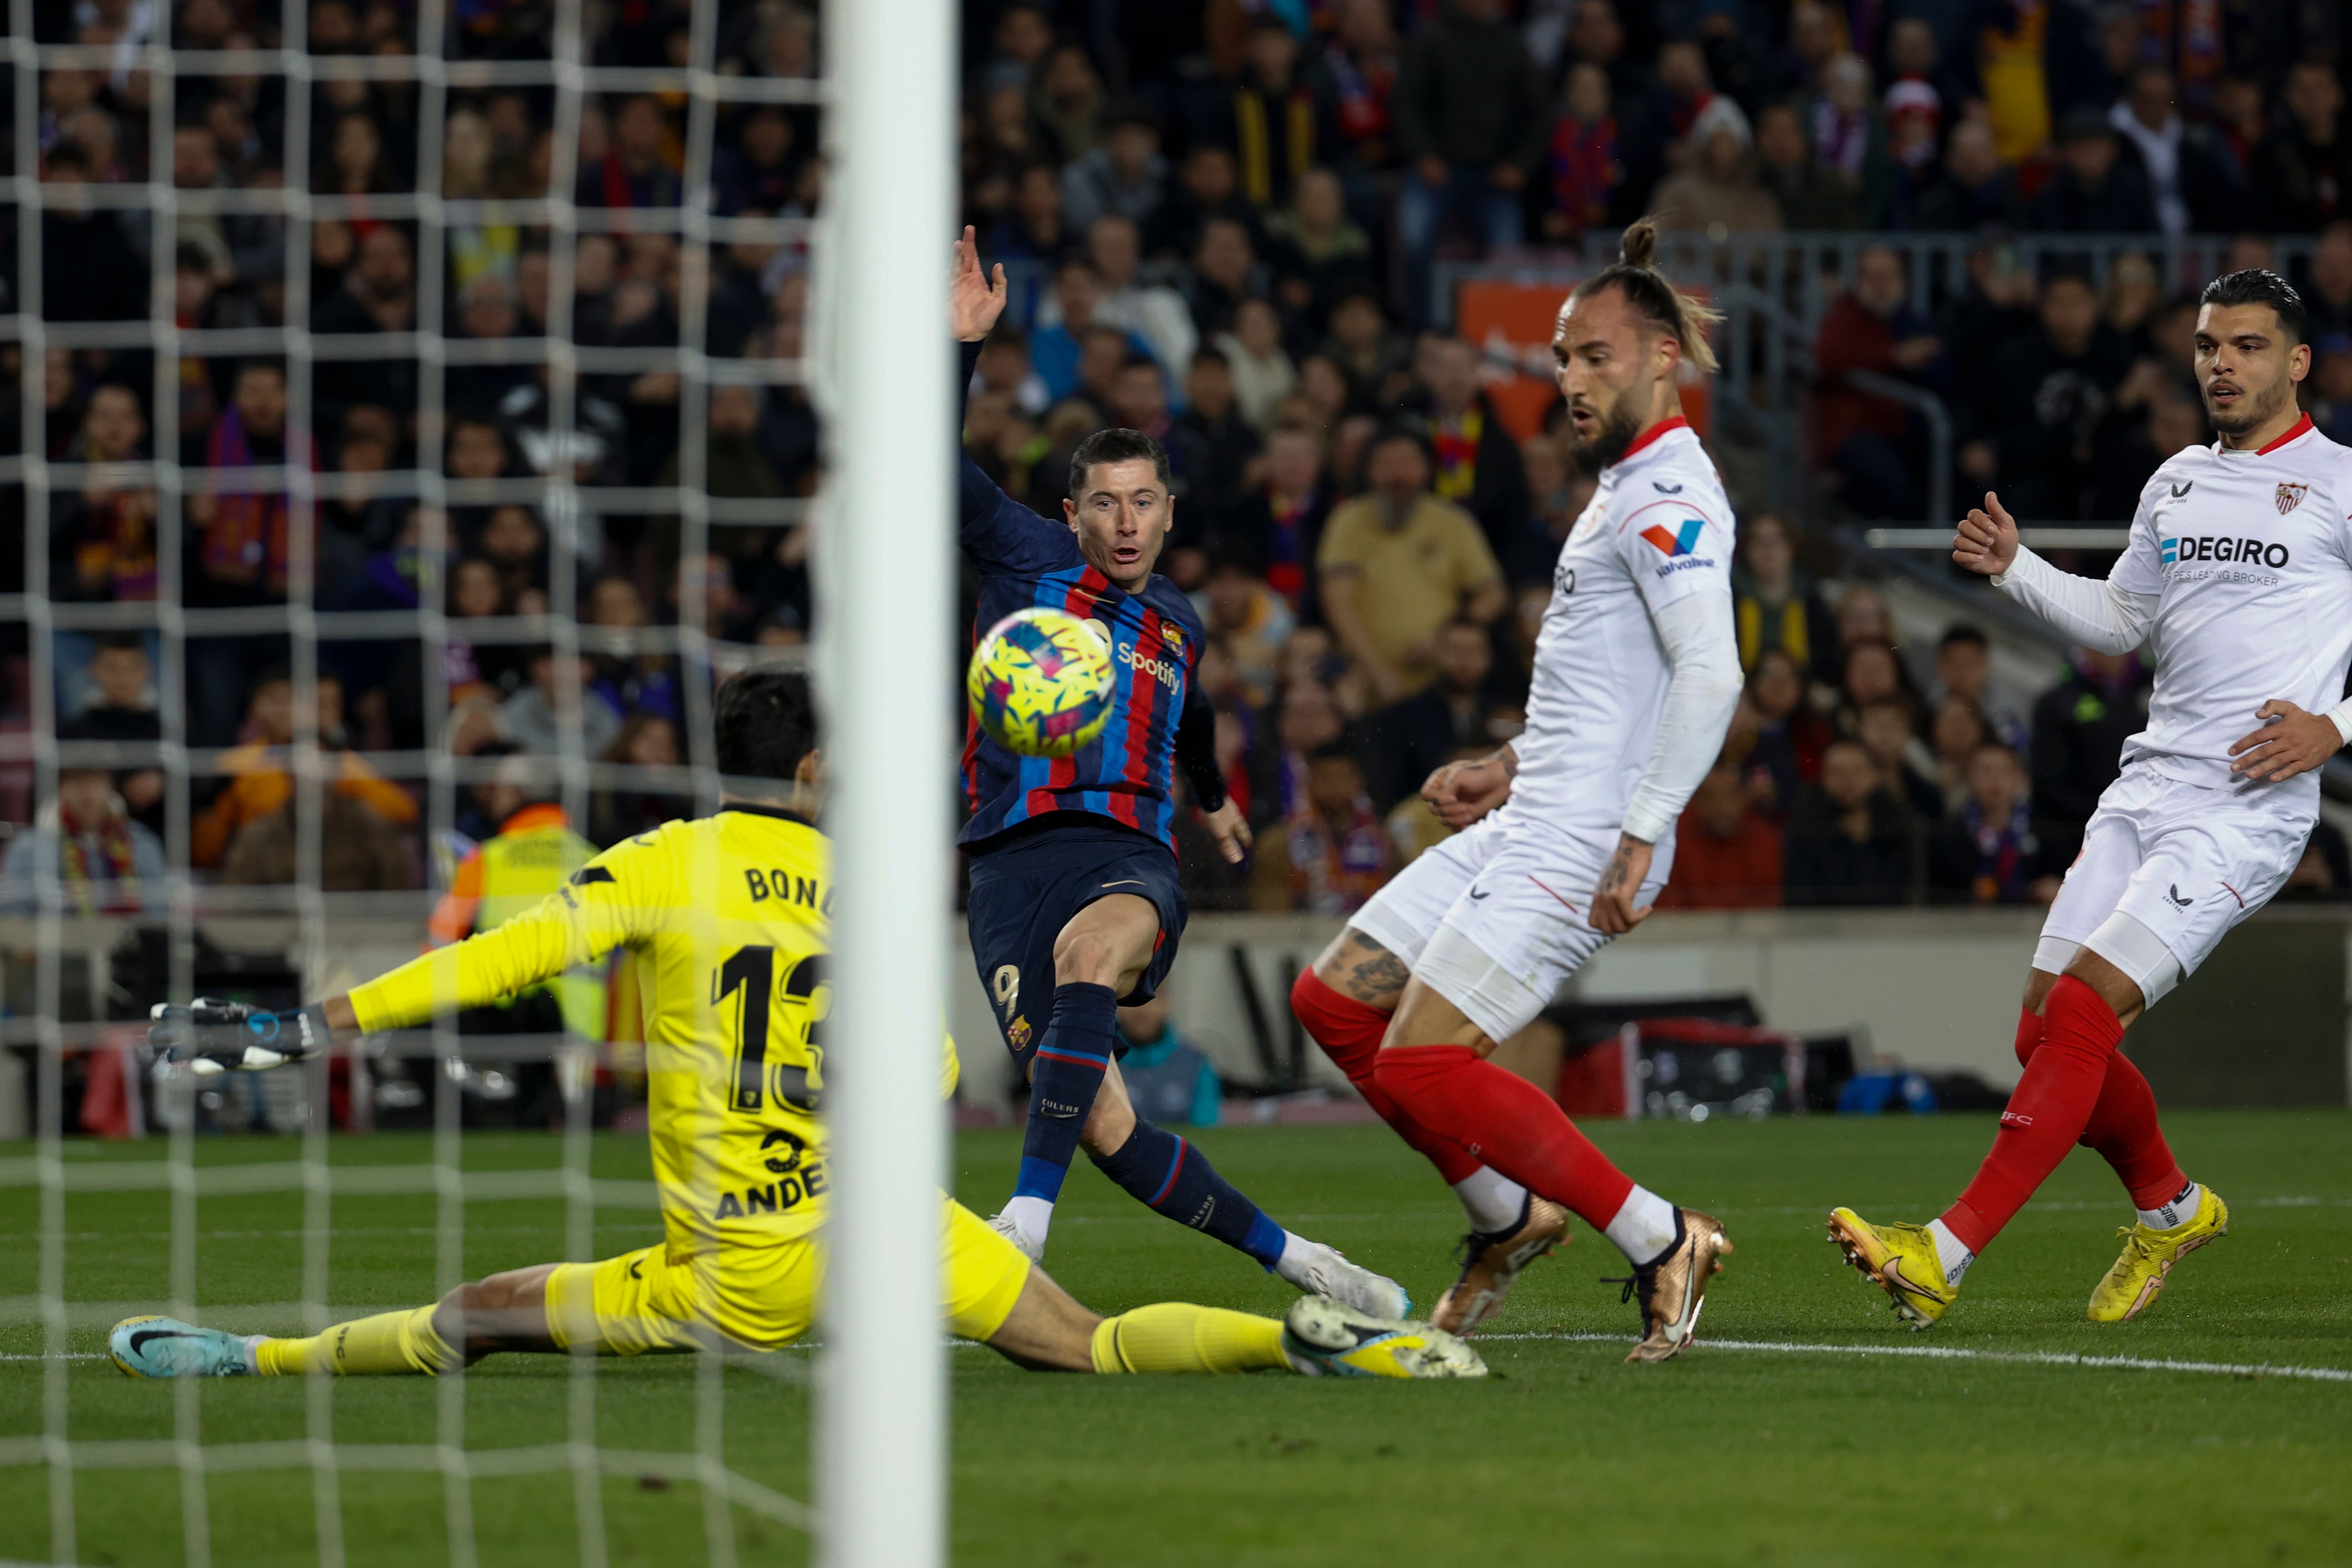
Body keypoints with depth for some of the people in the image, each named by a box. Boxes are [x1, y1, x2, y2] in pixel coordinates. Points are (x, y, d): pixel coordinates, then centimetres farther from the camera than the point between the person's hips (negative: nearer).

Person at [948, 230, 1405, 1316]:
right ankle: (1286, 1257, 7)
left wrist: (1214, 801, 61)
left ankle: (1029, 1218, -44)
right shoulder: (1028, 560, 10)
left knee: (1090, 947, -38)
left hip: (1131, 857, 1)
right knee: (1103, 1129, -11)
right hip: (1015, 855, -1)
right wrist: (958, 347, -17)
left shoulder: (1177, 626, 21)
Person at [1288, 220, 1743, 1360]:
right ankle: (1508, 1215, 19)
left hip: (1581, 843, -10)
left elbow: (1710, 675, -25)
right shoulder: (1625, 488, 19)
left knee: (1422, 1060, -17)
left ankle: (1661, 1243, -9)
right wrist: (1510, 767, 23)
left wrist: (1640, 838, -28)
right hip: (1530, 823, 10)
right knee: (1334, 1002, 11)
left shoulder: (1669, 496, -14)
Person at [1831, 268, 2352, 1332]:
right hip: (2146, 789, 7)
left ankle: (1945, 1258, -20)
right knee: (2047, 1032, 2)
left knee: (2082, 1014, -18)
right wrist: (2012, 567, 15)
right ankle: (2171, 1209, 28)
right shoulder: (2177, 483, 17)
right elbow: (2121, 621, 30)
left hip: (2245, 807, -7)